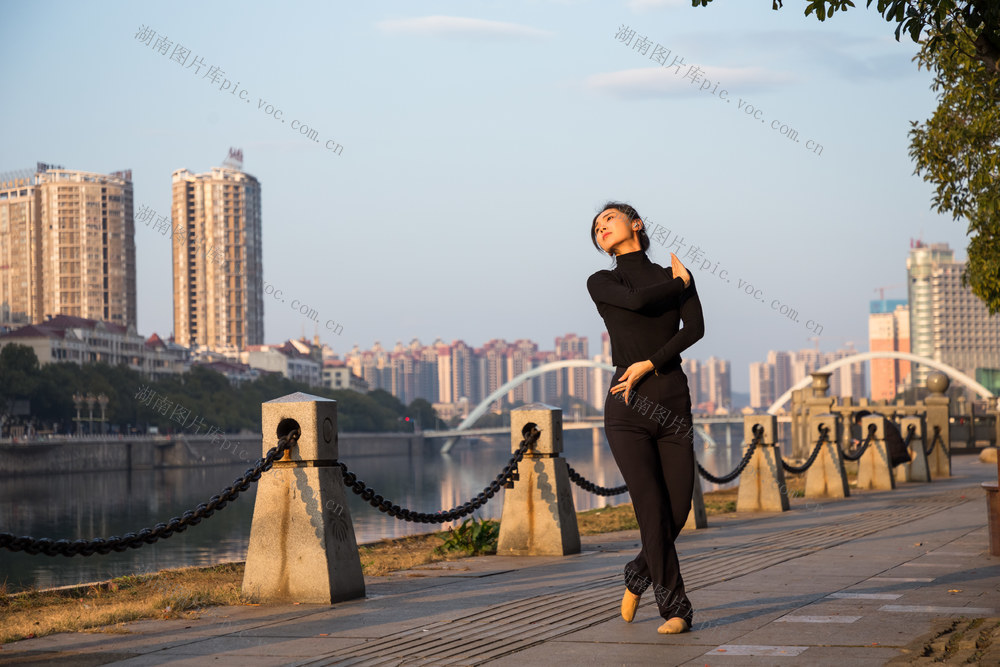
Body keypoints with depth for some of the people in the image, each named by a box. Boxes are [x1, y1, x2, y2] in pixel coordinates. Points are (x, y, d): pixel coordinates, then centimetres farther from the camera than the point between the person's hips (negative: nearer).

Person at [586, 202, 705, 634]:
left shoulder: (675, 275, 12)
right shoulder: (600, 283, 7)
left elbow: (695, 328, -5)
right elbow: (638, 301, -14)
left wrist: (648, 365, -15)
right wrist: (680, 283, 2)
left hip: (673, 403, 2)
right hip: (627, 408, -2)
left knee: (678, 510, 1)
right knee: (653, 510, -10)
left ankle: (639, 574, 30)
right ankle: (675, 609, 2)